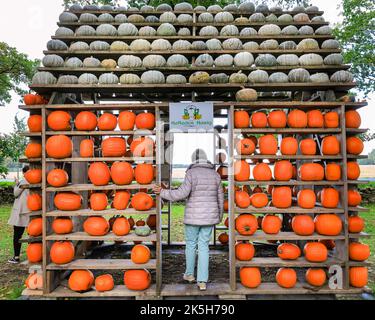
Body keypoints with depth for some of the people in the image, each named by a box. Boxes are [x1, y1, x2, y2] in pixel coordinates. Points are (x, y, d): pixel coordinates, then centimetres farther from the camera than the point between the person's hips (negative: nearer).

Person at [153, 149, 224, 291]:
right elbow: (219, 198, 8)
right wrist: (219, 216, 21)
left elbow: (182, 194, -20)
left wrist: (163, 192, -7)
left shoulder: (191, 173, -12)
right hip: (209, 215, 3)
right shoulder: (215, 174, 3)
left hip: (193, 215, -3)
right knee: (203, 246, 11)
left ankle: (189, 273, 34)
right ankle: (202, 281, 8)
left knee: (191, 243, 18)